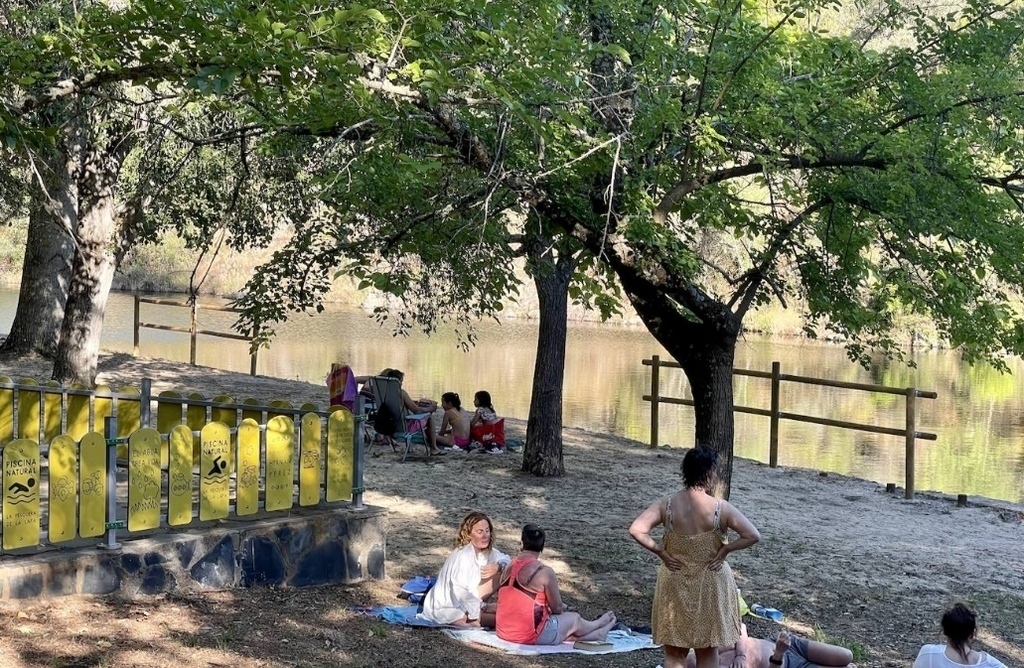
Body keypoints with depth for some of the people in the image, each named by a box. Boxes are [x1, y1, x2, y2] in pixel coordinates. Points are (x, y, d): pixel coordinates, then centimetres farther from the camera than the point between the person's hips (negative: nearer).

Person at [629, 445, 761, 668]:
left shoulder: (666, 505, -11)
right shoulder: (721, 508, -16)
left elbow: (636, 530, -18)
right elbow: (753, 536, -19)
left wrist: (661, 552, -9)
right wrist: (725, 549, -7)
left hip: (675, 584, 2)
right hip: (710, 584, -1)